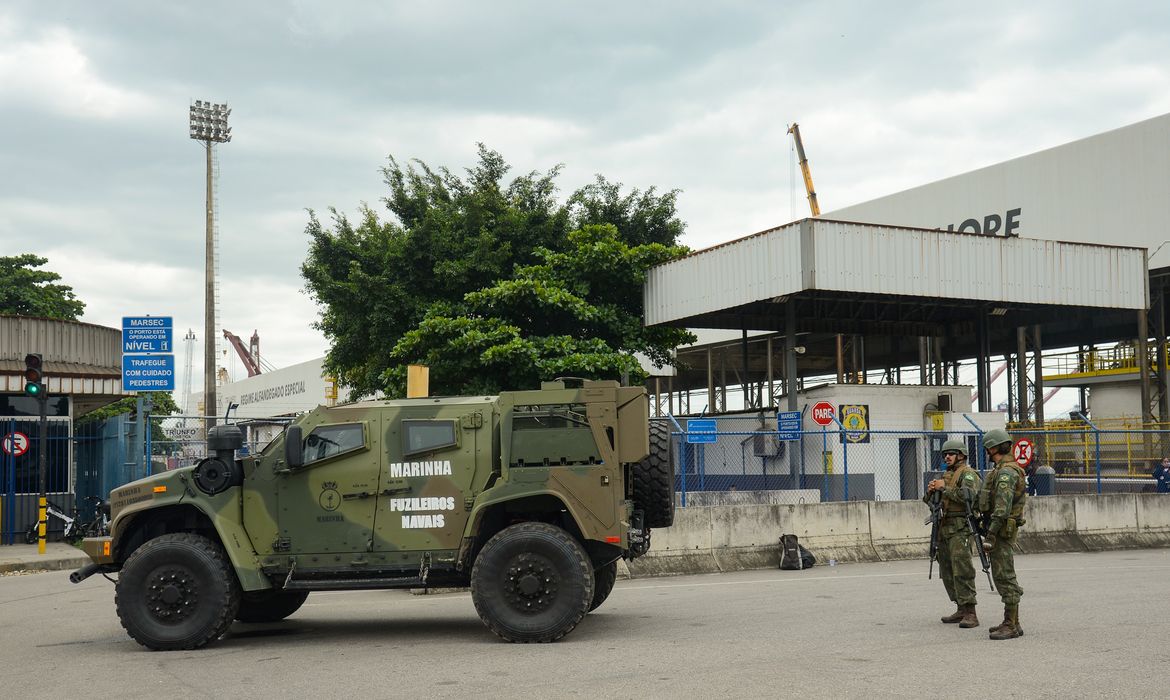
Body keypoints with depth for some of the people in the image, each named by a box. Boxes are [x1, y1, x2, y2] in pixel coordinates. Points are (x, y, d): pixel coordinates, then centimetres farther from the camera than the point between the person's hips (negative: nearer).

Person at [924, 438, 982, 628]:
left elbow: (968, 495, -23)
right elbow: (928, 500, 22)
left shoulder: (968, 474, -5)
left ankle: (970, 614, -16)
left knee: (962, 571, -15)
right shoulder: (946, 475, 22)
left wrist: (945, 488, -18)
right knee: (947, 572, 11)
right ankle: (961, 610, 18)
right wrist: (931, 490, 0)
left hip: (960, 529, -9)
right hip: (943, 529, 9)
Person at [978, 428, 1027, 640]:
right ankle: (1011, 622, 20)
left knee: (1004, 576, -8)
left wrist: (991, 533, -26)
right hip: (1003, 529, 11)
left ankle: (1011, 626, -7)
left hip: (1002, 530, -11)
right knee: (1002, 575, 15)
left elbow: (1001, 507, -25)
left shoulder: (1006, 472, -17)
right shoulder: (1007, 469, 17)